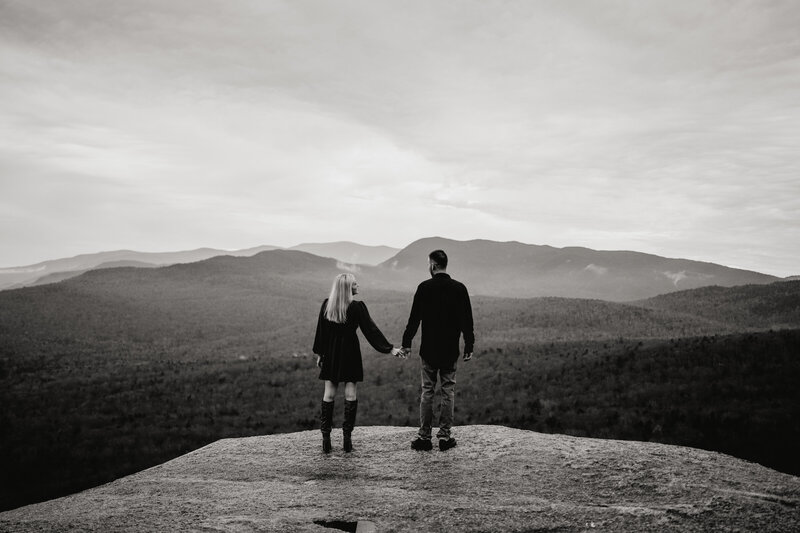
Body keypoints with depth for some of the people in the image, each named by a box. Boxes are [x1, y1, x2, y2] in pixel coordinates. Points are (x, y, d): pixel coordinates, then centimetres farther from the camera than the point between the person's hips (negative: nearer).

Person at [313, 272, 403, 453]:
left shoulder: (326, 305, -1)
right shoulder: (357, 307, -12)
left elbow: (321, 330, 4)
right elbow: (370, 330, -11)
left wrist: (319, 353, 14)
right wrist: (390, 349, -7)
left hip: (331, 354, 3)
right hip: (350, 353, -3)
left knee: (329, 393, 7)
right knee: (350, 394, 4)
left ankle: (326, 436, 6)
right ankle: (347, 437, 4)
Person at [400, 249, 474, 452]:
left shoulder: (424, 287, -7)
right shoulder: (459, 288, -1)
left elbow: (414, 318, -5)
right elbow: (467, 321, 1)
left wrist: (407, 343, 4)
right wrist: (469, 346, 8)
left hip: (429, 349, -1)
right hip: (451, 351, 1)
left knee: (427, 391, 6)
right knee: (448, 391, 8)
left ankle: (424, 436, 7)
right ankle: (445, 435, 8)